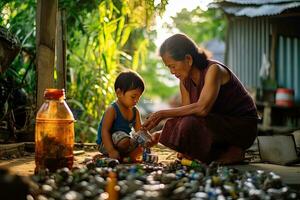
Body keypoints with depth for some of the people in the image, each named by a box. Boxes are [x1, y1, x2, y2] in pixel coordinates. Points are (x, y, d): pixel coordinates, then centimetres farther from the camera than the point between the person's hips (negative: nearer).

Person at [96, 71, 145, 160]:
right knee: (124, 140, -37)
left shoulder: (135, 111, 4)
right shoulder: (112, 110, -18)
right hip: (106, 144, -8)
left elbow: (139, 130, 1)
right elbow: (104, 131, -23)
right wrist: (111, 151, -33)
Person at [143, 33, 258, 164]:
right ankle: (224, 151, 3)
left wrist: (164, 114, -30)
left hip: (242, 126, -8)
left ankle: (232, 153, -10)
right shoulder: (185, 80, 3)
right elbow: (185, 112, 1)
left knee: (190, 123, -30)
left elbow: (202, 108, -34)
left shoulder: (214, 70, -21)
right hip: (217, 124, 9)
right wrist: (163, 134, -14)